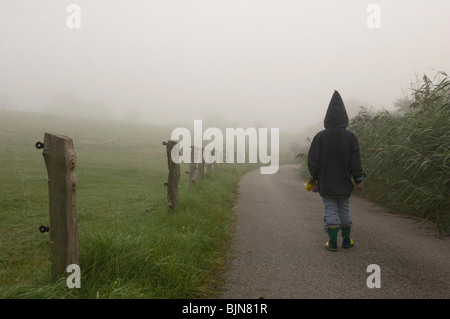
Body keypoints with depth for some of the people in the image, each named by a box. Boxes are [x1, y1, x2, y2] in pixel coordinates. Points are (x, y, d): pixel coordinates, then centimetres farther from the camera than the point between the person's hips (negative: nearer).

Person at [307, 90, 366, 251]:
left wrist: (313, 179, 8)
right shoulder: (350, 136, -7)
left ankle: (333, 242, 4)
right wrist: (359, 179, 4)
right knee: (345, 210, 15)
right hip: (344, 183, 1)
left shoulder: (320, 136, -8)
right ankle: (346, 240, 21)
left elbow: (313, 160, -5)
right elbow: (355, 161, -6)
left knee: (330, 211, 6)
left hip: (326, 183, -1)